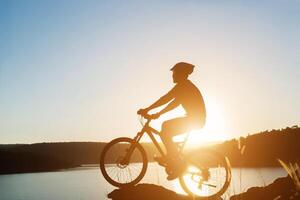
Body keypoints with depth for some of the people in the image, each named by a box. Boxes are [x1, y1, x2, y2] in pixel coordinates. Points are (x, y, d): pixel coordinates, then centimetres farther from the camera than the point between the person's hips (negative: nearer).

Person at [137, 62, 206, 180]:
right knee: (166, 126, 15)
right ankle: (170, 157, 16)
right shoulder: (186, 86, 19)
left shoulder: (183, 85, -12)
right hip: (197, 119, 10)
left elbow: (166, 99, -20)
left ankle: (177, 166, -8)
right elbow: (174, 103, 21)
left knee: (165, 132, -13)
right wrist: (158, 114, 16)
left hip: (194, 119, -10)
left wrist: (147, 109, -19)